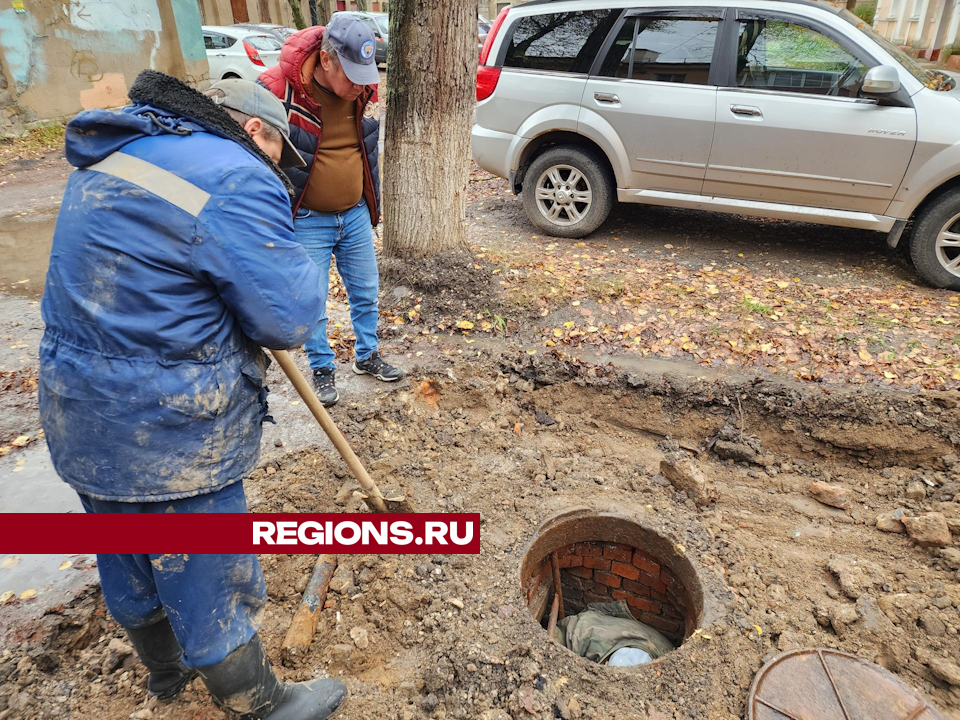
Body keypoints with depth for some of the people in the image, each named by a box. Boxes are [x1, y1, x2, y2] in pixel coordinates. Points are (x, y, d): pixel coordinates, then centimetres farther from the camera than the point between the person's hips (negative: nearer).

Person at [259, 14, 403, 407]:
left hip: (356, 215, 5)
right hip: (306, 222, -4)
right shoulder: (278, 90, -20)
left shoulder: (363, 90, -2)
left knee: (366, 293, 15)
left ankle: (367, 355, 36)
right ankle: (322, 368, 27)